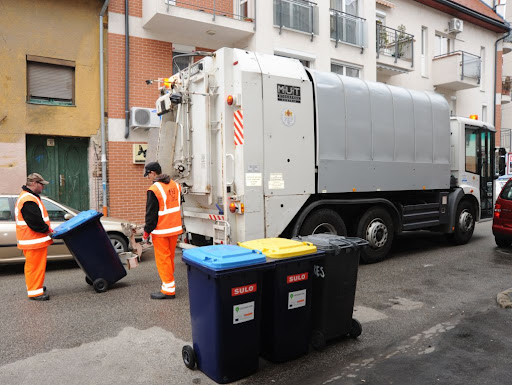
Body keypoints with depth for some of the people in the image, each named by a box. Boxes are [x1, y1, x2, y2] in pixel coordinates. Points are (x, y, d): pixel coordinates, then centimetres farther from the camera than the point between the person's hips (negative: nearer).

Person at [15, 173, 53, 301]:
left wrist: (47, 229, 15)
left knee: (32, 265, 21)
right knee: (35, 265, -4)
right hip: (34, 240, -11)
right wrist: (48, 230, -12)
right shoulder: (29, 200, -21)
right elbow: (35, 222, -25)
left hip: (31, 240, 11)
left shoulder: (27, 197, 16)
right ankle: (35, 292, 2)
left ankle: (34, 286, 34)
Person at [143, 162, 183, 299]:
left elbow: (151, 213, -14)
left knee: (162, 258, 1)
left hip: (161, 231, -7)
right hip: (175, 228, 7)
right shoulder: (175, 185, 6)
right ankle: (169, 282, 31)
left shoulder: (154, 190, -17)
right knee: (170, 257, 19)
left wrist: (147, 231, -4)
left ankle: (168, 289, 4)